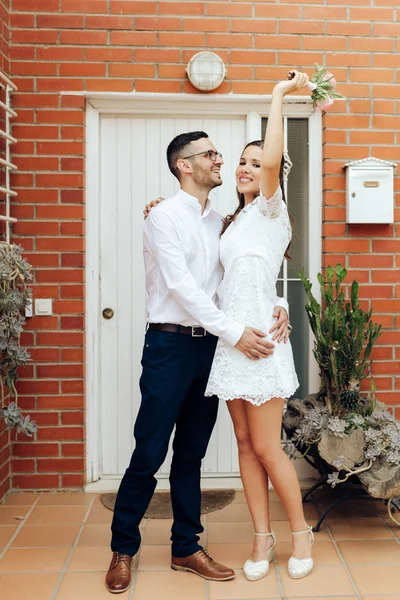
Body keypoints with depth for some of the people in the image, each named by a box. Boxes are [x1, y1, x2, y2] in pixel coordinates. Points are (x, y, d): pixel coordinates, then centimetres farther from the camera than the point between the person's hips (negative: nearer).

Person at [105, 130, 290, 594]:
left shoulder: (219, 222, 14)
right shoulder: (164, 217, -7)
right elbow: (182, 287, -16)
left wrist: (276, 304, -7)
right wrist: (235, 333, -19)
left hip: (210, 346, 6)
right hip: (171, 345, -6)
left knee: (191, 454, 13)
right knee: (149, 454, 0)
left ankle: (186, 548, 24)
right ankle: (123, 548, 19)